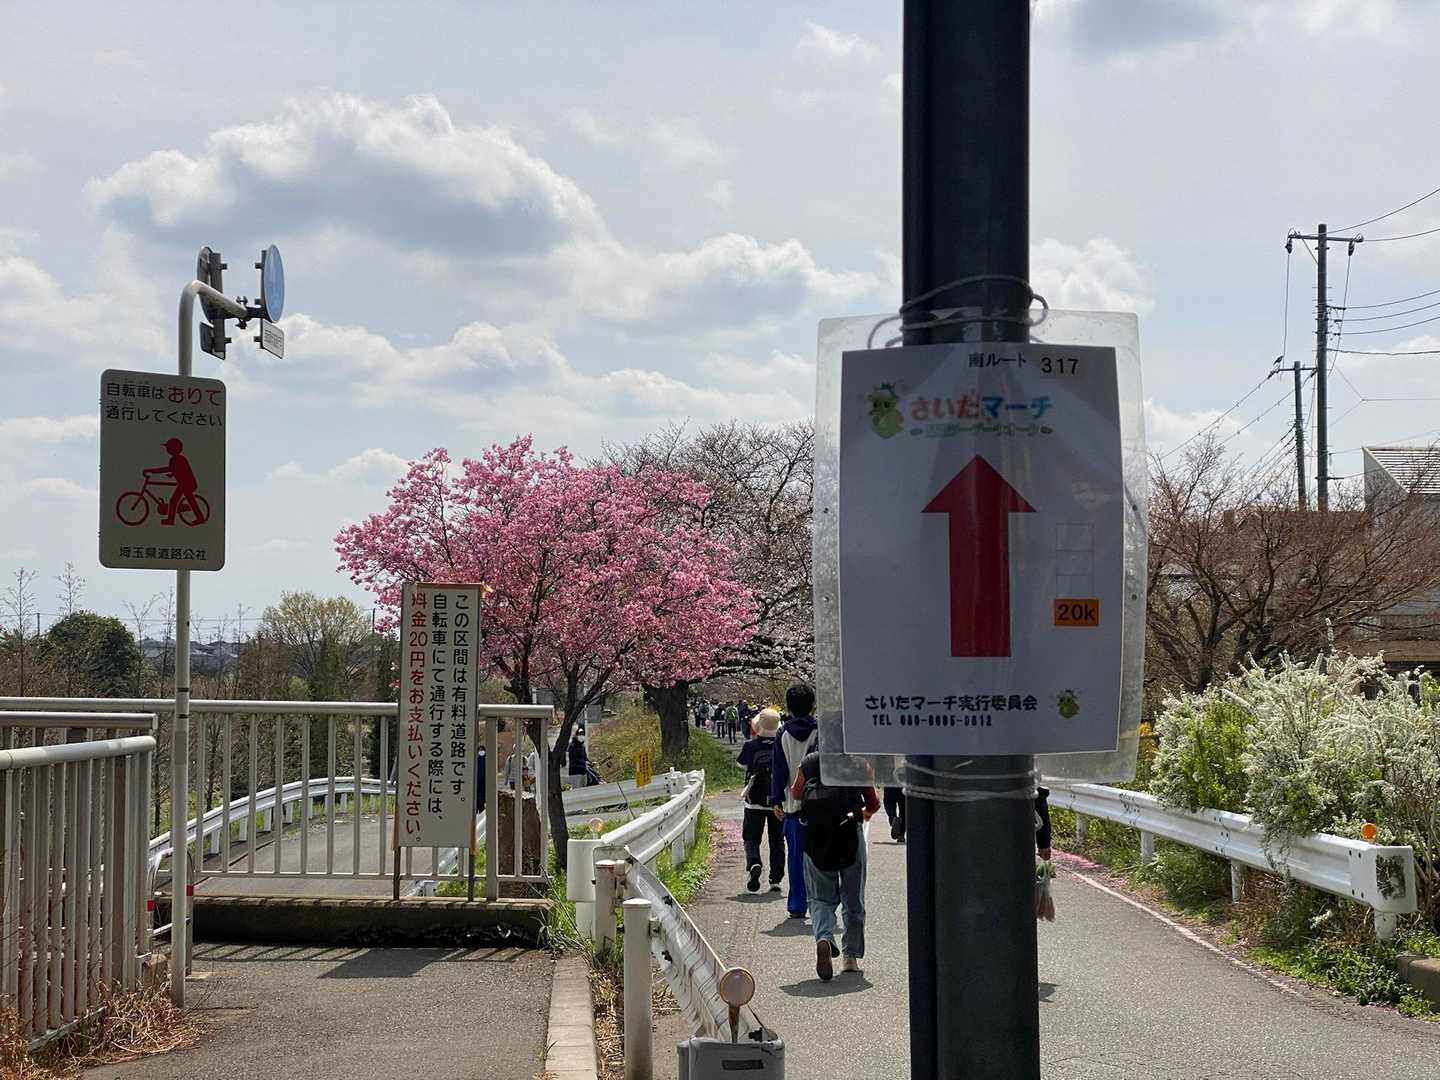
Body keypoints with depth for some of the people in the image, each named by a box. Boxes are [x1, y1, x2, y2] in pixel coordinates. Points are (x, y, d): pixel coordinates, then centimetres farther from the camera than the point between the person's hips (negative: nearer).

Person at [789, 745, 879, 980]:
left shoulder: (808, 762, 10)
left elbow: (794, 793, 27)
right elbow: (873, 803, 14)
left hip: (814, 834, 1)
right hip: (850, 834, -1)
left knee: (821, 898, 10)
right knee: (853, 899, 13)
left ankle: (823, 937, -18)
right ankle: (850, 956, 17)